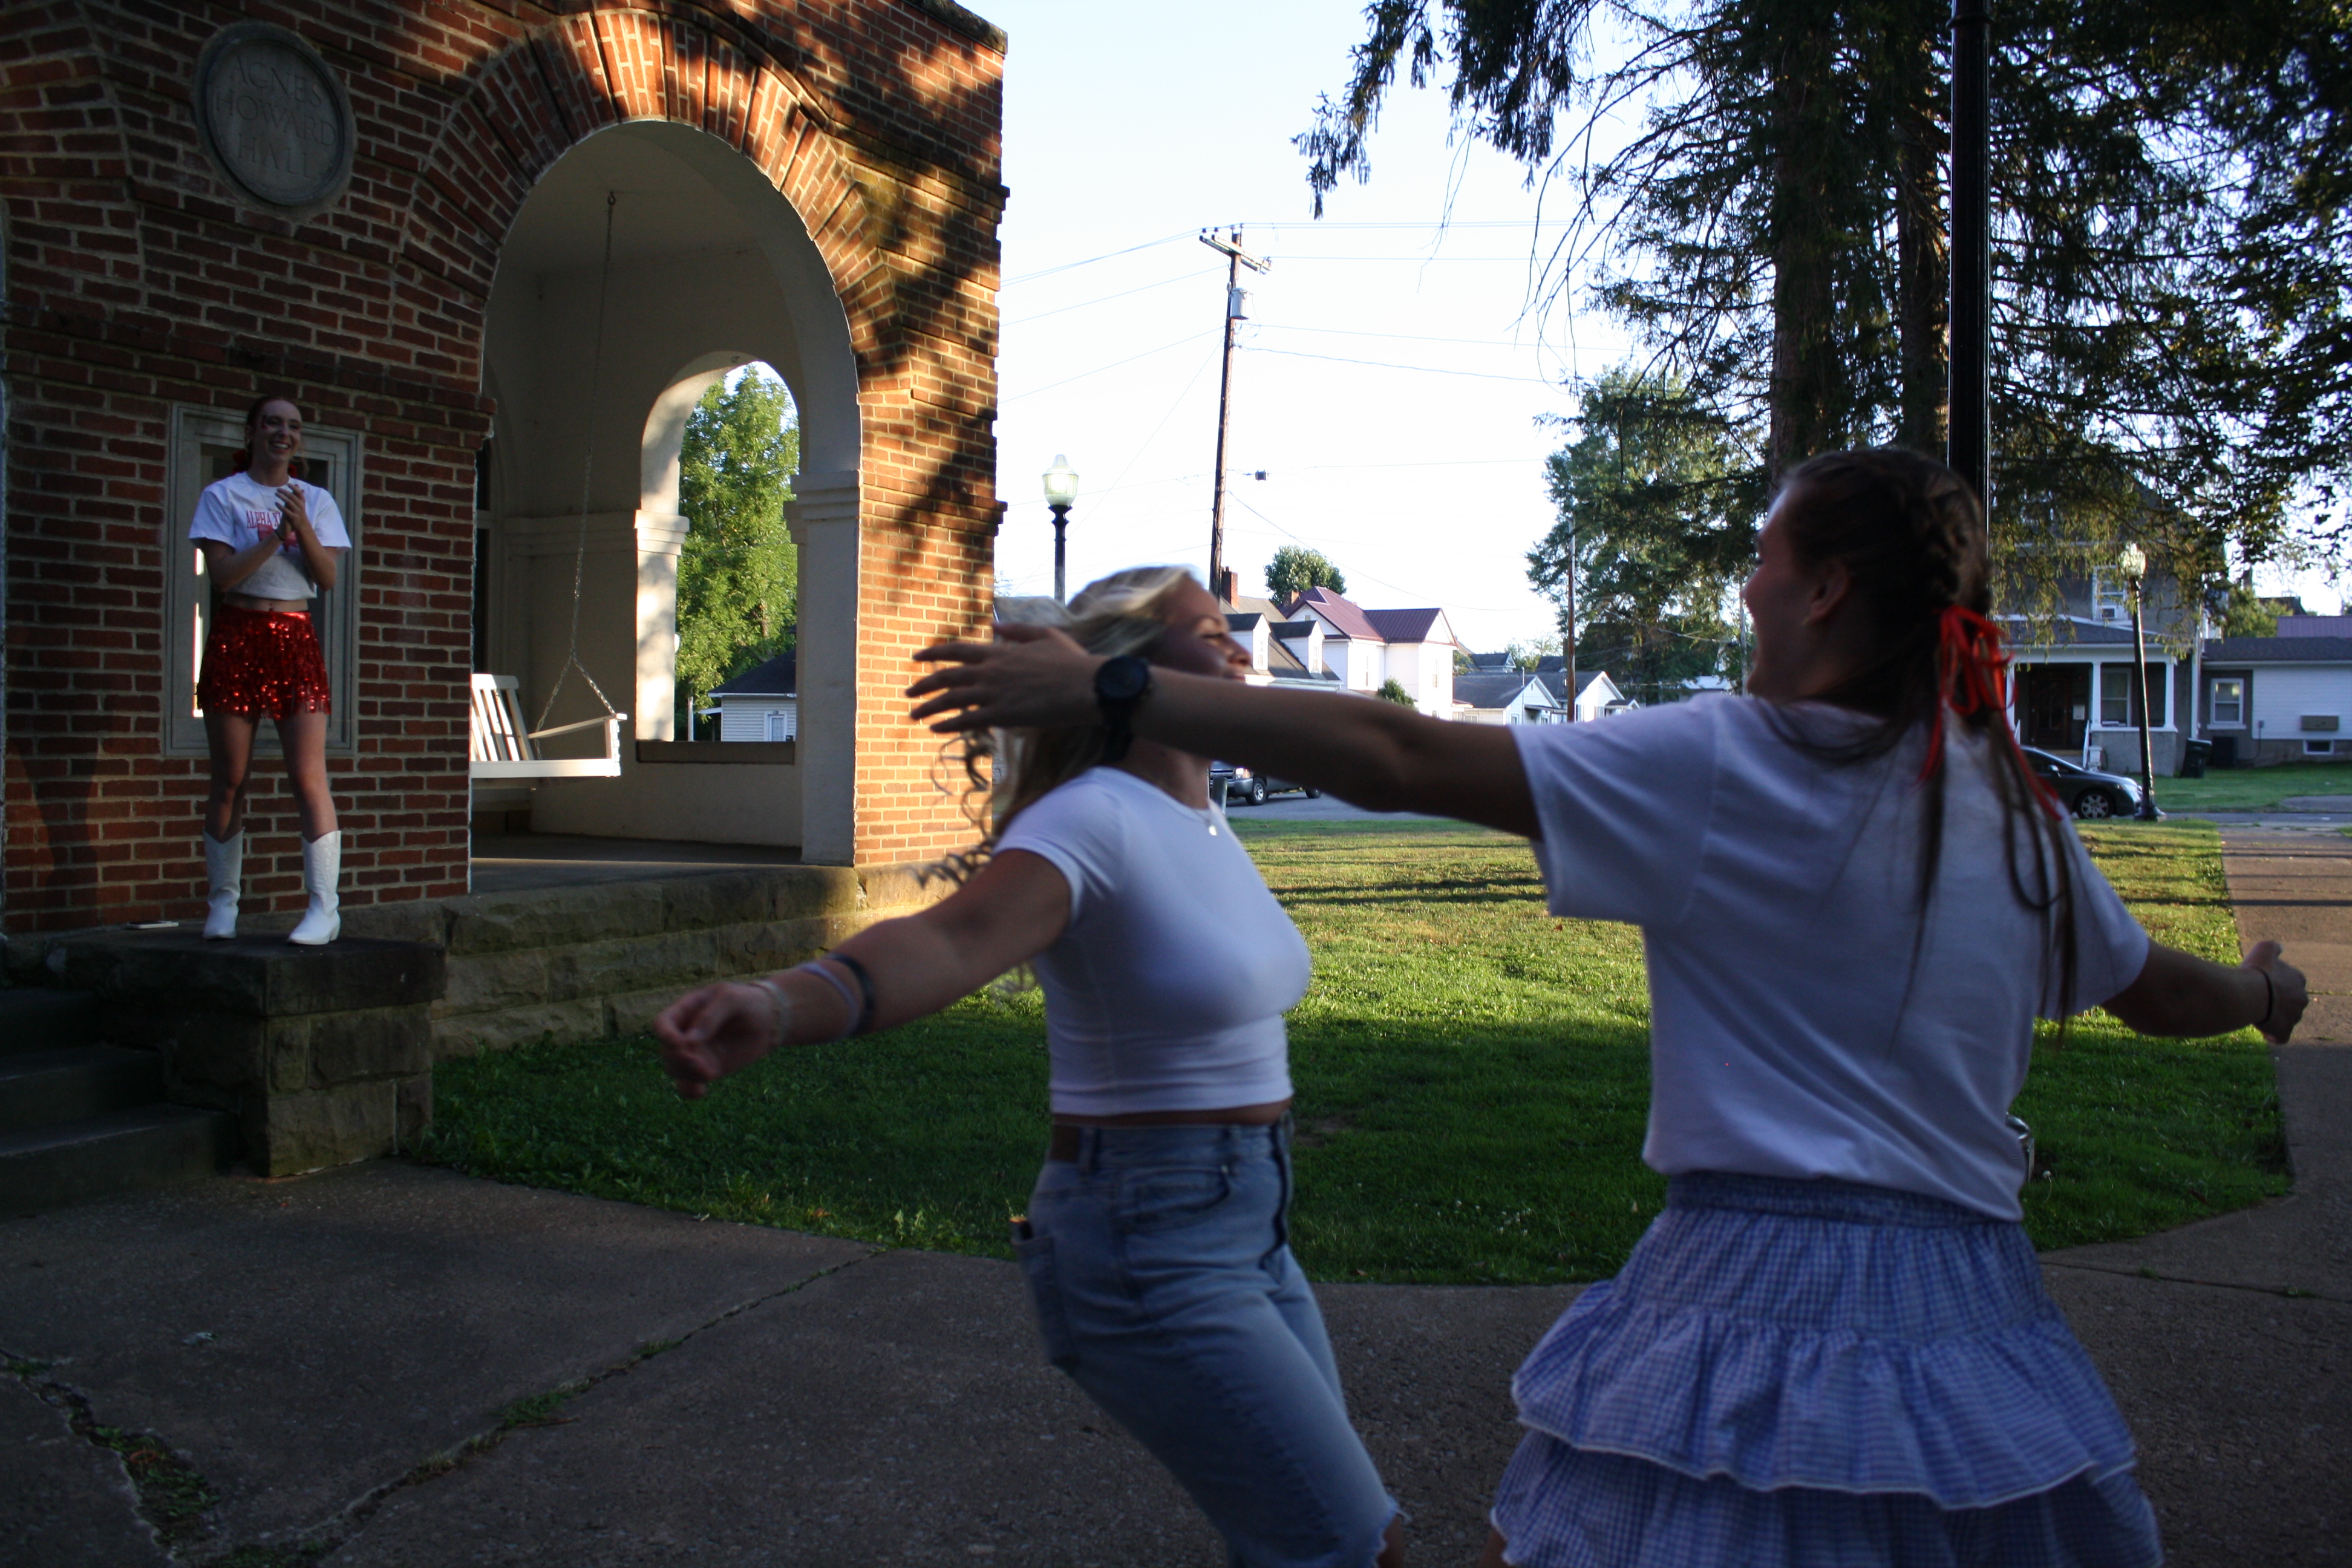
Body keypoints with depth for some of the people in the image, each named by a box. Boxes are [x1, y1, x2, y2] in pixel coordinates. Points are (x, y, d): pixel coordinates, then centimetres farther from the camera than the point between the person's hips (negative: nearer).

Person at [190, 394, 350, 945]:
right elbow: (222, 573, -7)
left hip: (296, 641, 1)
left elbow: (328, 578, 1)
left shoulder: (316, 500, 12)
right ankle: (223, 903, 13)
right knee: (231, 780, 2)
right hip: (237, 640, -1)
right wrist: (276, 535, -16)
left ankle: (324, 908, -11)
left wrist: (303, 526, -14)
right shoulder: (222, 496, 5)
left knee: (309, 777, -9)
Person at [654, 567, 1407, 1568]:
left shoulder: (1201, 819, 6)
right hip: (1150, 1249, -9)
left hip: (1248, 1231, 9)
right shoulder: (1092, 820, -20)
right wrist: (777, 1007, -55)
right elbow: (948, 940, -39)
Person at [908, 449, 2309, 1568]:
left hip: (1761, 1302, -6)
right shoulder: (2016, 808, 7)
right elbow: (2158, 991, 23)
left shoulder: (1722, 766, -12)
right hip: (1973, 1304, 7)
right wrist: (2269, 991, 48)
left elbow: (1398, 758, -17)